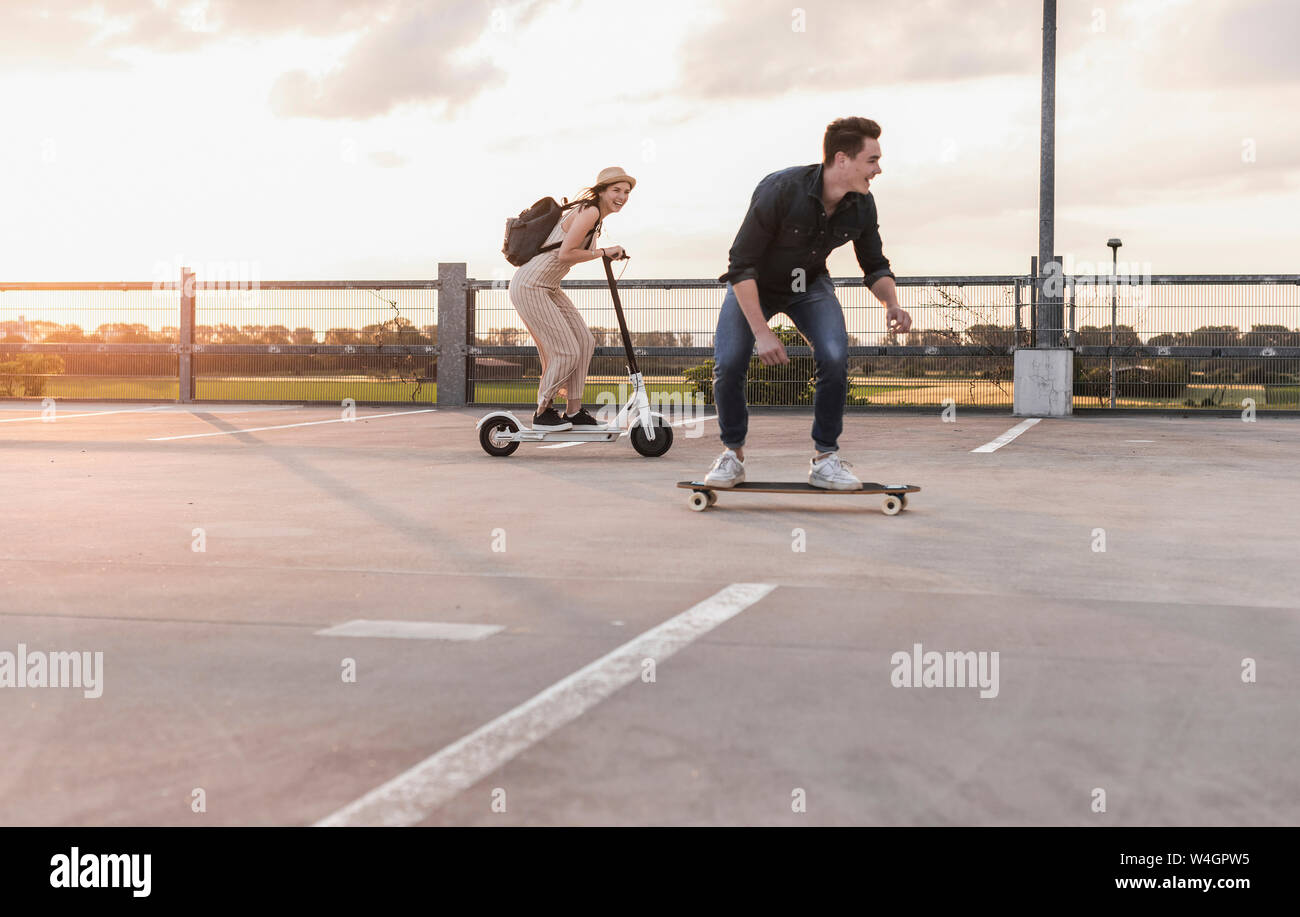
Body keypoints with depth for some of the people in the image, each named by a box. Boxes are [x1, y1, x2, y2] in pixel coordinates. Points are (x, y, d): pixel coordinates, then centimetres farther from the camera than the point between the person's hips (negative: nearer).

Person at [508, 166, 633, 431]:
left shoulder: (596, 219, 13)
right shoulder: (589, 212, -18)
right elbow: (565, 254, -23)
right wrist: (603, 253, -13)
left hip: (548, 288, 10)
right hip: (529, 288, -10)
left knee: (584, 341, 7)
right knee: (566, 352, -9)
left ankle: (574, 411, 14)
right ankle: (543, 413, 6)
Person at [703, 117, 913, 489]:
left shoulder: (861, 205, -17)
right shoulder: (781, 190, -33)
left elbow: (875, 266, -1)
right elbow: (741, 266, -29)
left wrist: (891, 303, -23)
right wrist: (761, 332, -33)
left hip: (809, 284, 3)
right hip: (754, 285, -3)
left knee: (835, 357, -22)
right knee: (727, 363, -22)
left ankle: (825, 458, -7)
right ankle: (733, 453, 2)